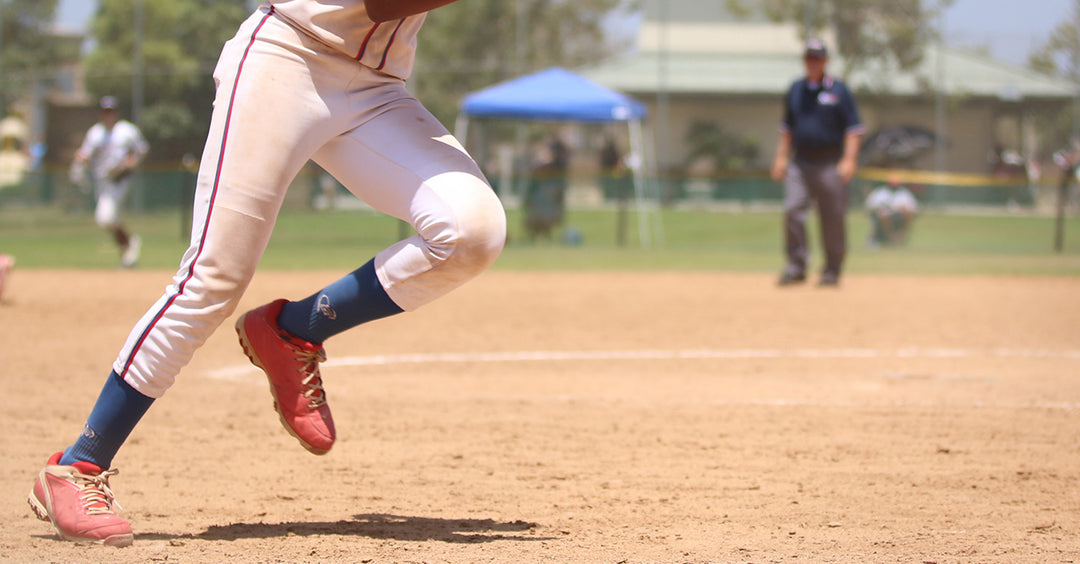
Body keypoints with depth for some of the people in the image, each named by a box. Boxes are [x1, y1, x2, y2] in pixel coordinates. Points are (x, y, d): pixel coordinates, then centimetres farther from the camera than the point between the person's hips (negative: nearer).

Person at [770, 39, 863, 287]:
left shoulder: (839, 90, 1)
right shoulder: (795, 90, 14)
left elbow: (853, 128, -2)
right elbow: (787, 127, 21)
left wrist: (849, 159, -12)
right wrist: (781, 157, 13)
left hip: (830, 163, -3)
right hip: (800, 162, 3)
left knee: (833, 218, 0)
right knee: (793, 210, -11)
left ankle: (832, 271, 10)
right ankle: (796, 267, -7)